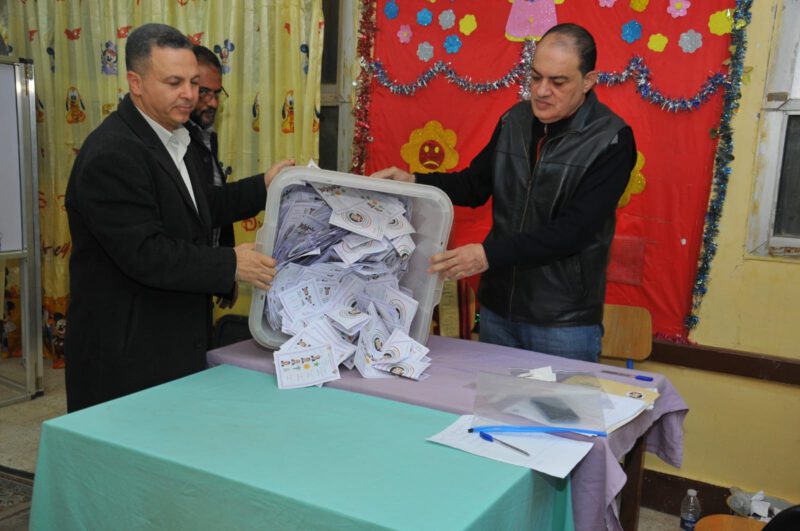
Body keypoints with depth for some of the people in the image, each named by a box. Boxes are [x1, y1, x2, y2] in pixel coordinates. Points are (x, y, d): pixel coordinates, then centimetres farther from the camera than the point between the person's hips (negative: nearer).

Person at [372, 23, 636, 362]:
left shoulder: (612, 140, -15)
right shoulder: (515, 121, 3)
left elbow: (574, 230, -23)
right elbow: (475, 184, 12)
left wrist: (489, 255, -31)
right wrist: (413, 182, -5)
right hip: (498, 307, 5)